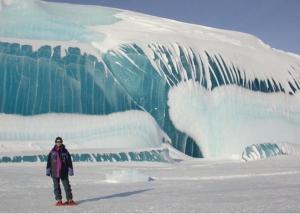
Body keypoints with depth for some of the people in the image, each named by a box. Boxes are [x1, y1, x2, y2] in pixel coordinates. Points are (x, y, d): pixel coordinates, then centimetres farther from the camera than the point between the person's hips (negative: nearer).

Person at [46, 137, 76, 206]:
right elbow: (49, 162, 6)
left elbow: (69, 161, 4)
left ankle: (70, 200, 9)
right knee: (56, 187, 5)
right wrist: (48, 170, 4)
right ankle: (59, 200, 13)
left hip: (64, 172, -1)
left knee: (67, 186, 2)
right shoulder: (52, 152, 2)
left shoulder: (65, 151, 2)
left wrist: (70, 170, 0)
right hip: (55, 172, 1)